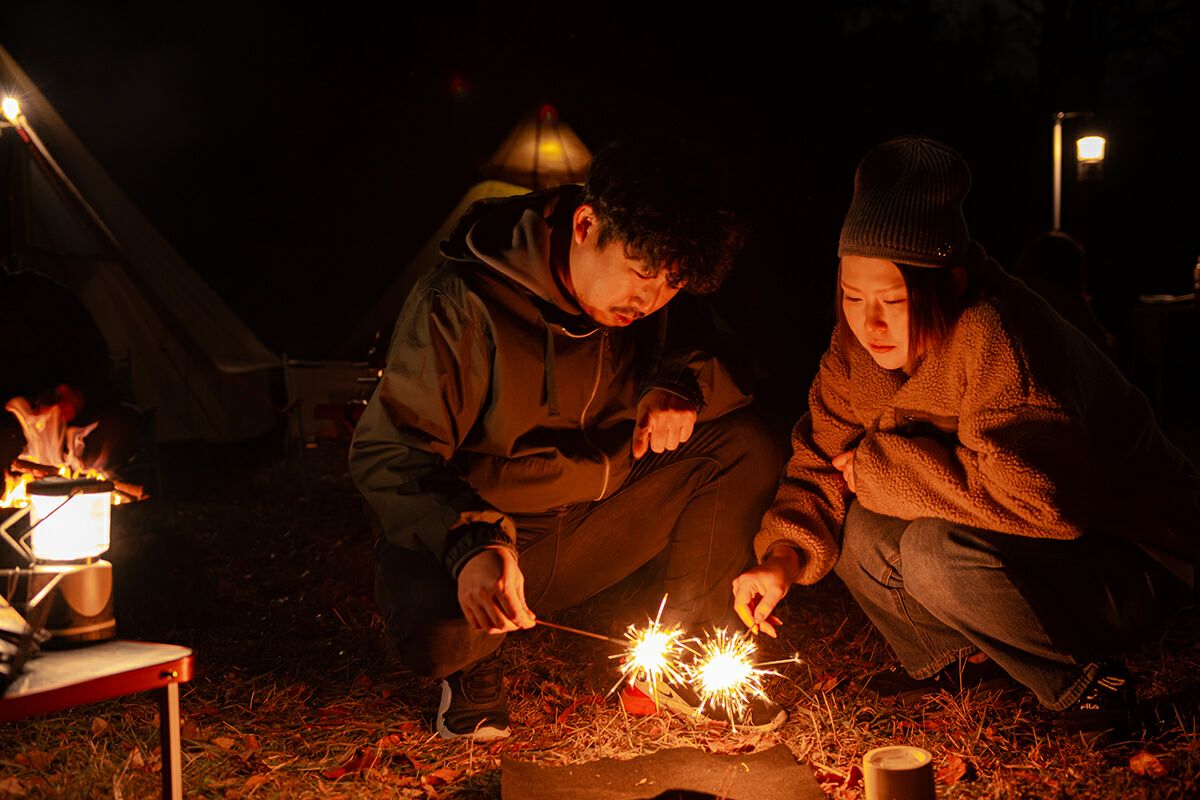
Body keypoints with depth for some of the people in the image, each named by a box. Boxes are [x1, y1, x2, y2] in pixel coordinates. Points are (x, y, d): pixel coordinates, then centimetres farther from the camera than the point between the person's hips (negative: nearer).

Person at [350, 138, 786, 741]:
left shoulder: (647, 298, -6)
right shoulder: (460, 305, -24)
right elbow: (386, 453, -23)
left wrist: (679, 385, -18)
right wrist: (472, 546, -41)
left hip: (593, 523, 5)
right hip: (466, 529, -5)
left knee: (746, 450, -11)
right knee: (436, 630, -39)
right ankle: (473, 667, 2)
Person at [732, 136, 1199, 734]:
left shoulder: (995, 334, -31)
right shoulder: (857, 348, -7)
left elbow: (1036, 499, -39)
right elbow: (823, 456, 1)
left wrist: (878, 465, -27)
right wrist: (784, 556, -19)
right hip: (1011, 548, 8)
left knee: (935, 553, -31)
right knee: (846, 521, -9)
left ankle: (1082, 676, -6)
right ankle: (959, 661, 9)